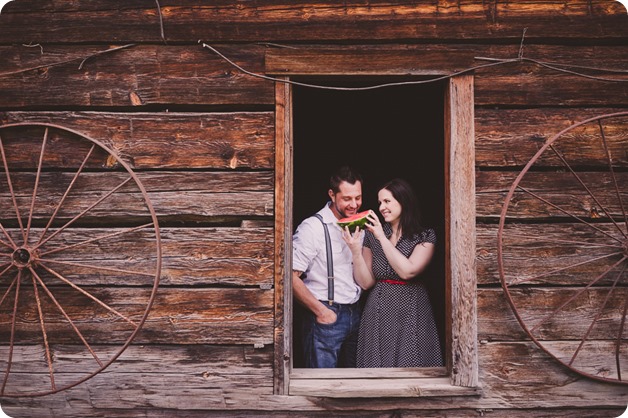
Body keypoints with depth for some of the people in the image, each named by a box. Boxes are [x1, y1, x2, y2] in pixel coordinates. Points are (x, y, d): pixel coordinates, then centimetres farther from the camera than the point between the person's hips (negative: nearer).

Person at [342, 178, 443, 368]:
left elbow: (407, 271, -17)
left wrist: (382, 237, -13)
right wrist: (355, 250, -11)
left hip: (411, 313, -2)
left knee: (411, 367, 0)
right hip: (378, 314, 2)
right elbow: (366, 283, 3)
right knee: (378, 369, 4)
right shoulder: (371, 235, 5)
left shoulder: (425, 236, -2)